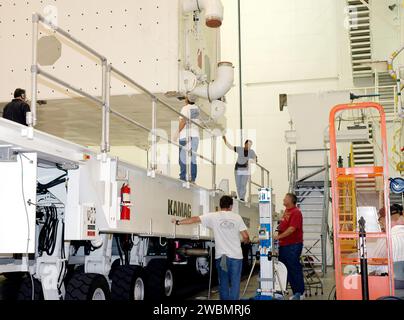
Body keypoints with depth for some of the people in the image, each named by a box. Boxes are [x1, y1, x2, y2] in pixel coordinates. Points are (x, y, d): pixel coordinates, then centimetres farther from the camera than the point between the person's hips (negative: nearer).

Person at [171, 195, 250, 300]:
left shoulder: (213, 216, 0)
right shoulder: (237, 217, 0)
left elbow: (194, 219, 3)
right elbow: (245, 236, -3)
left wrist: (178, 222, 16)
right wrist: (246, 241, 21)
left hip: (221, 256, 1)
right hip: (236, 256, -1)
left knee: (223, 283, 11)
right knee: (235, 283, 2)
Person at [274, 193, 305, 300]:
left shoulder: (296, 212, -13)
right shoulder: (286, 211, 14)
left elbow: (292, 228, -21)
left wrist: (279, 236, -22)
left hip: (293, 245, -9)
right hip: (284, 245, 9)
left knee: (295, 268, -3)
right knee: (286, 268, 11)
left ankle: (300, 293, 7)